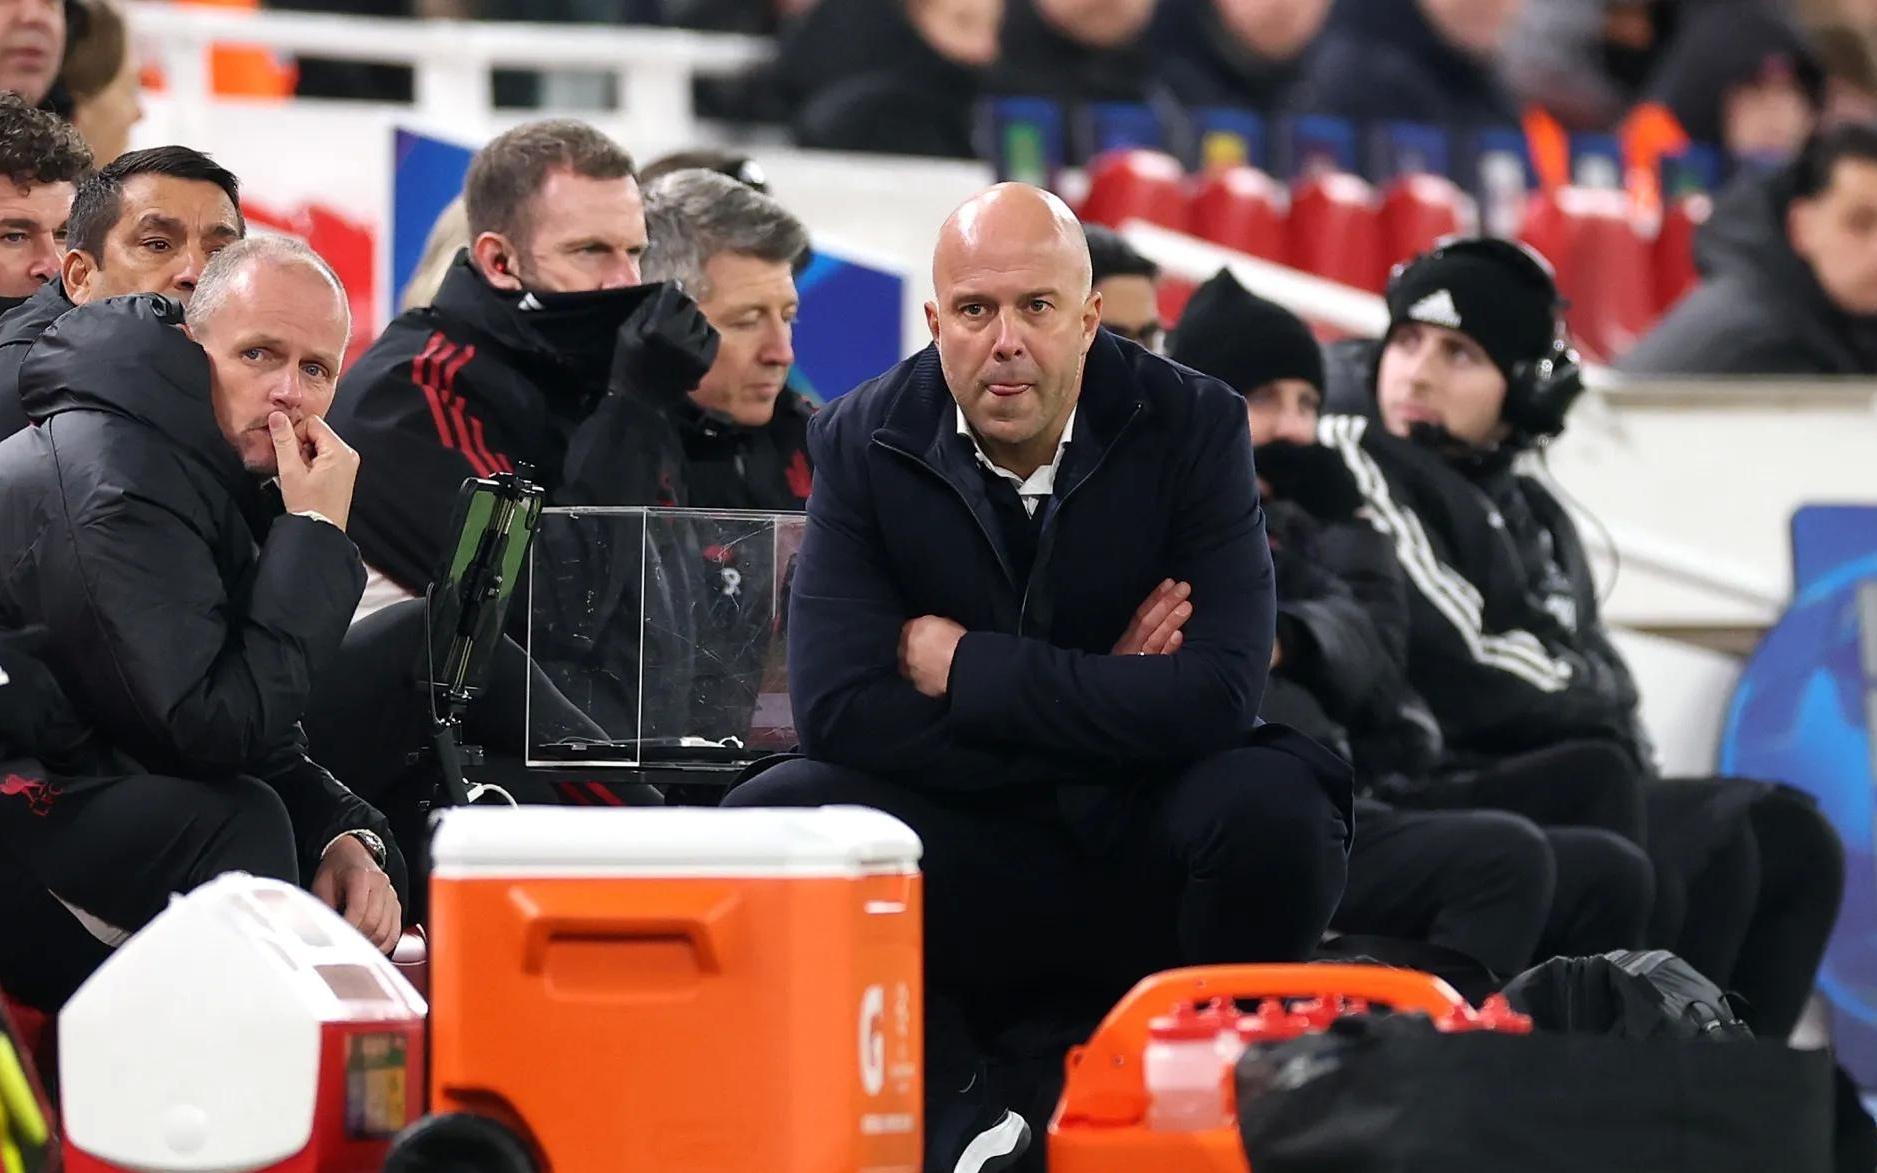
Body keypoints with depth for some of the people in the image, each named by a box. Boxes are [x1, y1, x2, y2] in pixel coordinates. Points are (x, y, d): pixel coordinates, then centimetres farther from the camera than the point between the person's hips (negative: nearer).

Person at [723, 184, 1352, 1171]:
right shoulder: (863, 442, -5)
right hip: (963, 881, 1)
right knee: (766, 820, -27)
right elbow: (838, 707, -17)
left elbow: (1216, 696, -21)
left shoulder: (1192, 425, -9)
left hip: (1147, 861, -1)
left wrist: (964, 667, -19)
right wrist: (1099, 705, -18)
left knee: (1271, 807, -34)